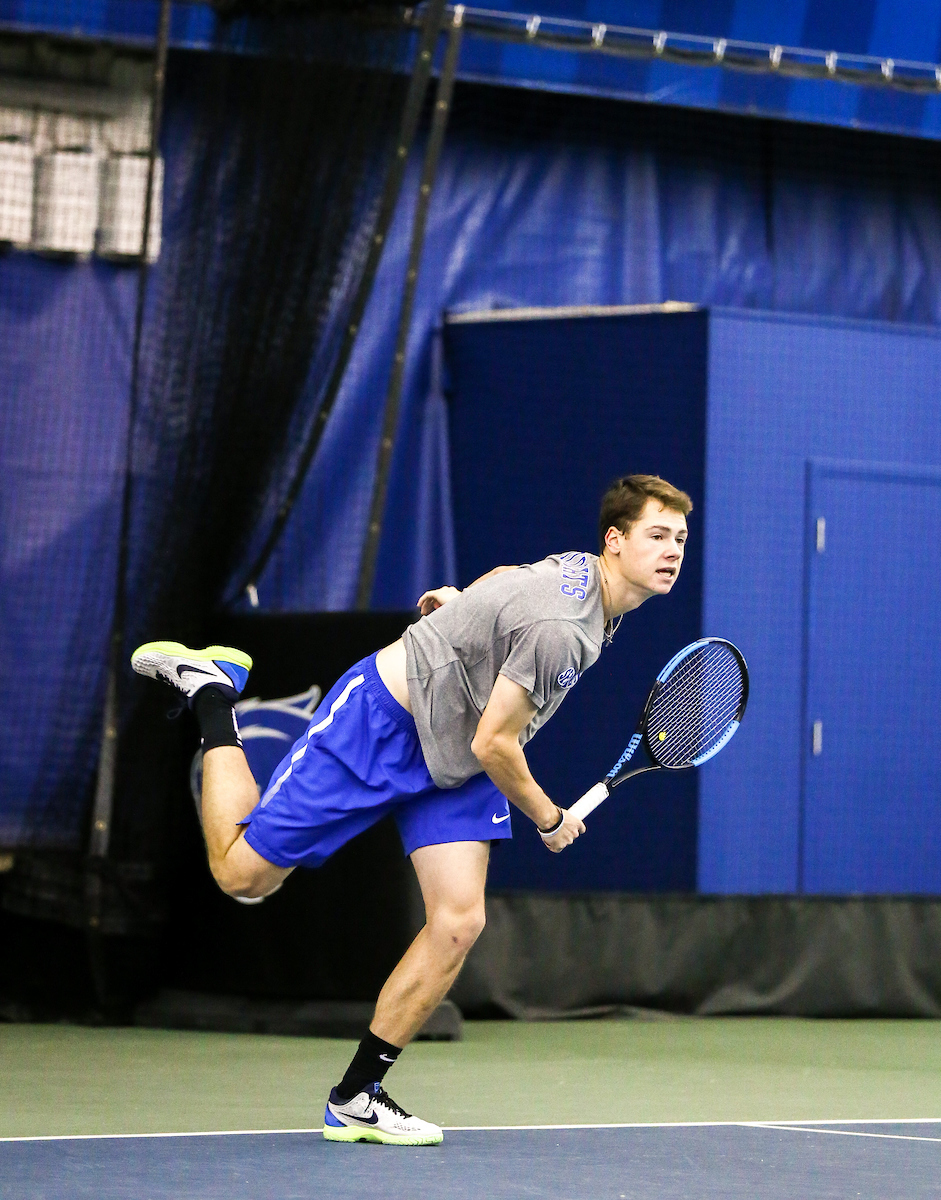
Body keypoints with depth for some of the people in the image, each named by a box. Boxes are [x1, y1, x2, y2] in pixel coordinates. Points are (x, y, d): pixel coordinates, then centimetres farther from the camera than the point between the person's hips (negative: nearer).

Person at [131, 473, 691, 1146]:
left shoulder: (588, 571, -1)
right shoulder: (558, 627, -31)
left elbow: (507, 576, 20)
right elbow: (493, 745, -25)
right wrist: (550, 820, -10)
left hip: (451, 760, 9)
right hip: (380, 723, -8)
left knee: (459, 923, -7)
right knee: (243, 875, -2)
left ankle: (357, 1097, 3)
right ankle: (212, 693, 18)